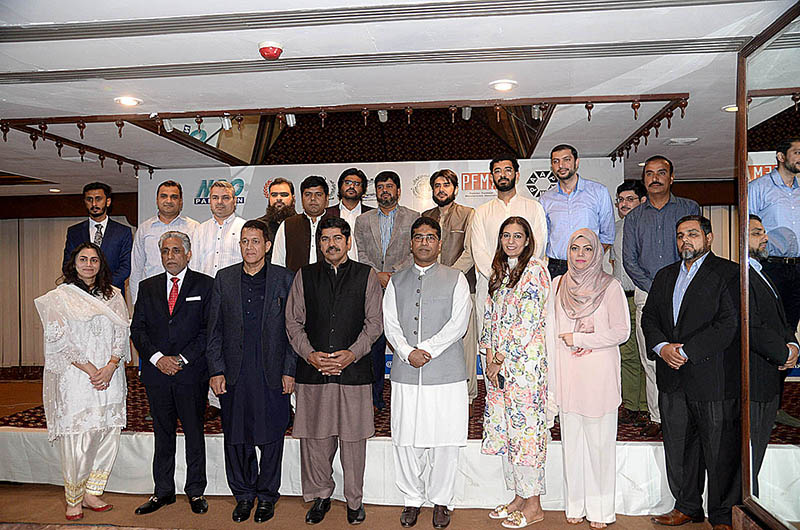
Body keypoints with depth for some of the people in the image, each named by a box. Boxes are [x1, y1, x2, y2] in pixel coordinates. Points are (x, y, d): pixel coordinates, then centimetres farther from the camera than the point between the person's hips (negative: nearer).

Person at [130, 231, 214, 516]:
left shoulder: (205, 285, 0)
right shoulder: (148, 287, 11)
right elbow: (137, 329, 6)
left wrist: (182, 359, -12)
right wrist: (157, 358, -8)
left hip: (192, 372, -3)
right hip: (156, 372, 3)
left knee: (194, 433, 7)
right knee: (162, 434, 12)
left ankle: (195, 491, 21)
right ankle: (163, 491, 26)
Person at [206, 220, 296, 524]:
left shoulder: (283, 278, 0)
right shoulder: (224, 279, 7)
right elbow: (214, 328, 7)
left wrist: (289, 371, -5)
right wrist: (216, 370, 0)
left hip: (272, 373, -2)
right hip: (234, 374, 2)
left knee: (271, 436, 7)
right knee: (235, 437, 11)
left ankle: (266, 495, 26)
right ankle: (244, 495, 30)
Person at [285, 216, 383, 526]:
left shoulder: (366, 276, 5)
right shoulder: (304, 276, 9)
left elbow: (374, 322, 2)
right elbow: (293, 321, 7)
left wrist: (352, 353, -10)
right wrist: (309, 354, -7)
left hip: (354, 369, -1)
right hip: (312, 370, 2)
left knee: (353, 436, 6)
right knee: (314, 436, 9)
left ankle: (354, 499, 24)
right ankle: (320, 495, 28)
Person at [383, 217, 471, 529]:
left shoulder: (455, 279, 5)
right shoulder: (397, 282, 12)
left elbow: (458, 324, -5)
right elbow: (390, 324, 4)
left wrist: (426, 350, -13)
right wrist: (408, 352, -12)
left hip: (446, 374, -2)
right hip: (405, 374, 2)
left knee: (444, 441, 4)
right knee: (406, 440, 7)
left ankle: (441, 500, 23)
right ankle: (412, 499, 25)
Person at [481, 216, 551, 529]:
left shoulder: (535, 271, -9)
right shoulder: (500, 271, 14)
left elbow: (527, 322, -15)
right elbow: (490, 317, 13)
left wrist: (500, 358, -12)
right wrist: (489, 357, 1)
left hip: (524, 361, -7)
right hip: (498, 363, 8)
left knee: (525, 427, -2)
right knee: (504, 429, 12)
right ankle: (518, 498, 25)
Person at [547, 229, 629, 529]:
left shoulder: (610, 286, -1)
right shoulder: (558, 284, 9)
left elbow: (621, 331, -7)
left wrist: (578, 339, -10)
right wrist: (553, 376, 7)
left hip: (600, 374, -3)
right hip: (567, 375, 3)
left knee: (600, 441, 4)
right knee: (572, 440, 9)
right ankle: (576, 505, 22)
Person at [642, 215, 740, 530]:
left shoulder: (728, 273, -3)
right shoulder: (664, 276, 16)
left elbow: (728, 323, -13)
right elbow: (649, 317, 10)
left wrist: (686, 351, -16)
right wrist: (662, 347, -8)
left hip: (713, 377, -5)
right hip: (672, 380, 5)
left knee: (720, 451, 4)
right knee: (678, 448, 14)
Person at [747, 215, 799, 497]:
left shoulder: (762, 275, 19)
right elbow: (751, 329, -21)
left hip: (771, 382, 10)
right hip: (753, 381, -10)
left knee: (756, 453, 18)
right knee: (747, 455, 0)